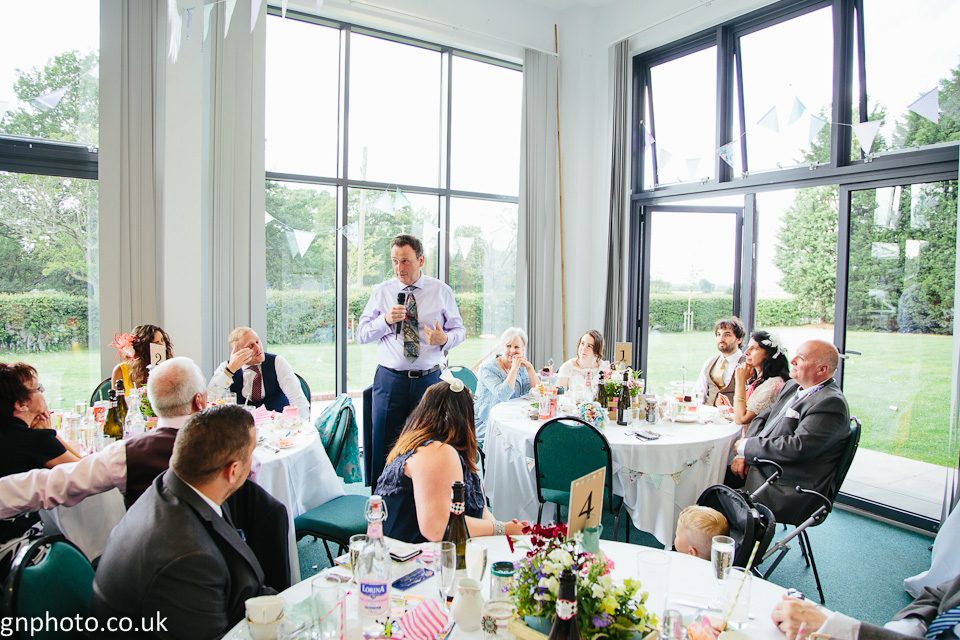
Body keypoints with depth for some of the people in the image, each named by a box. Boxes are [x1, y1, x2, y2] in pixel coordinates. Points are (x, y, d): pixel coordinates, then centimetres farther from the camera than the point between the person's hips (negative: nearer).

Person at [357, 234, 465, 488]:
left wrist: (444, 339, -15)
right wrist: (386, 320, -14)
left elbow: (459, 330, 8)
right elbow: (361, 335, 5)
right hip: (390, 379, 0)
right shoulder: (381, 292, 6)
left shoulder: (441, 291, 4)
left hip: (429, 379, 0)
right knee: (386, 445, 5)